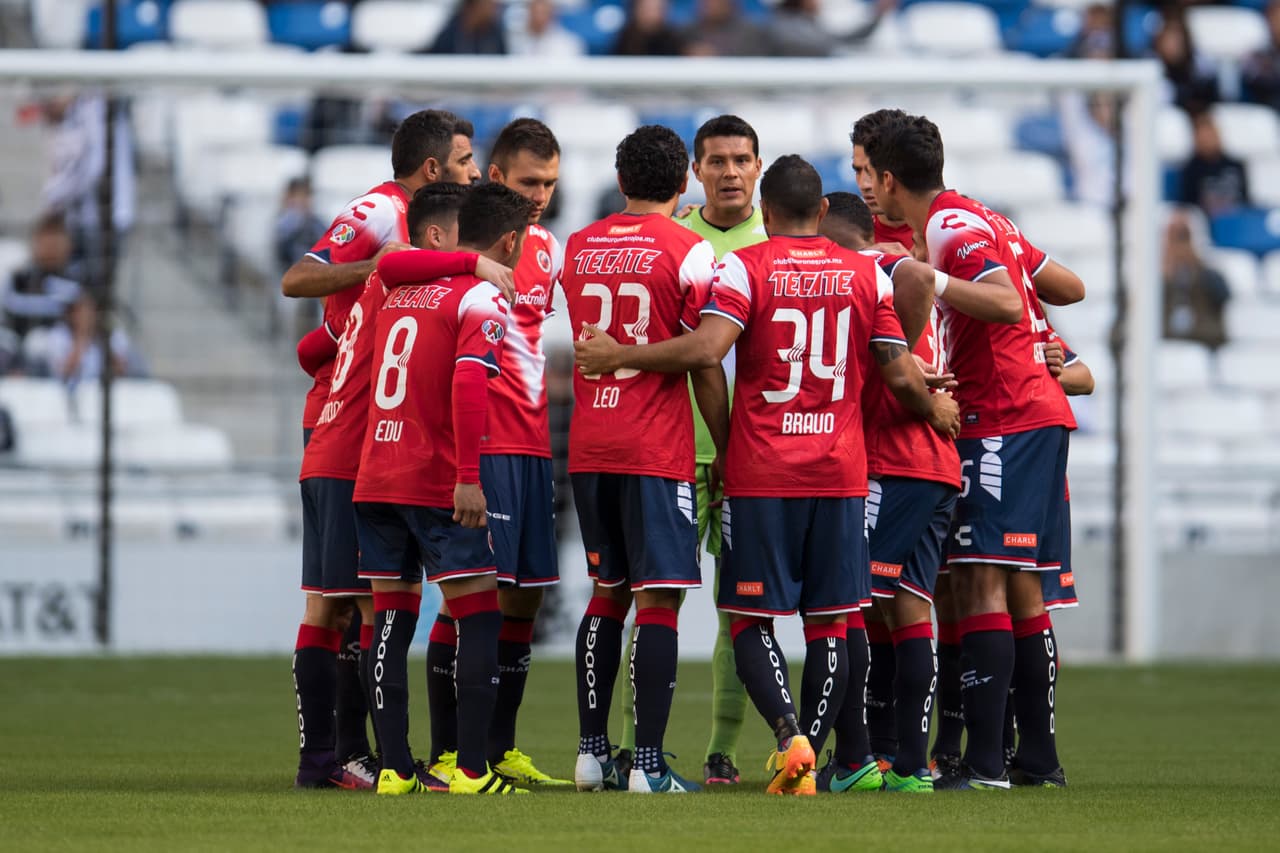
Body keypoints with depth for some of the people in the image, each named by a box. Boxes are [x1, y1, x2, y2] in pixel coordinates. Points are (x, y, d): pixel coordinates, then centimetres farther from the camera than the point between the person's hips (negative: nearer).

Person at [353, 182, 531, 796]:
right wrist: (468, 476, -24)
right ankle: (471, 769, -5)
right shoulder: (482, 298, -7)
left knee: (392, 620, 8)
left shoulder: (400, 290, 15)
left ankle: (395, 768, 6)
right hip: (437, 485, -7)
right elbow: (468, 382, -22)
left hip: (375, 481, 7)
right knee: (480, 618, -1)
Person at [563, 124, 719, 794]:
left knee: (606, 594, 16)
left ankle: (592, 752, 14)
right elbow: (705, 366, -6)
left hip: (588, 447, 5)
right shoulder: (689, 251, -6)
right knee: (658, 599, -4)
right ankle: (648, 764, -9)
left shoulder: (578, 249, 10)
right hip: (657, 448, -5)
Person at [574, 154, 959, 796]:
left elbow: (707, 349, -19)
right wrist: (937, 411, 27)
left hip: (761, 473, -3)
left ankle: (791, 735, -17)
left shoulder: (744, 267, -4)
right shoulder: (867, 274, 6)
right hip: (841, 472, 3)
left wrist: (620, 356, -8)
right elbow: (901, 377, 6)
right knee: (829, 623, 7)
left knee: (751, 620, 4)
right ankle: (806, 765, 2)